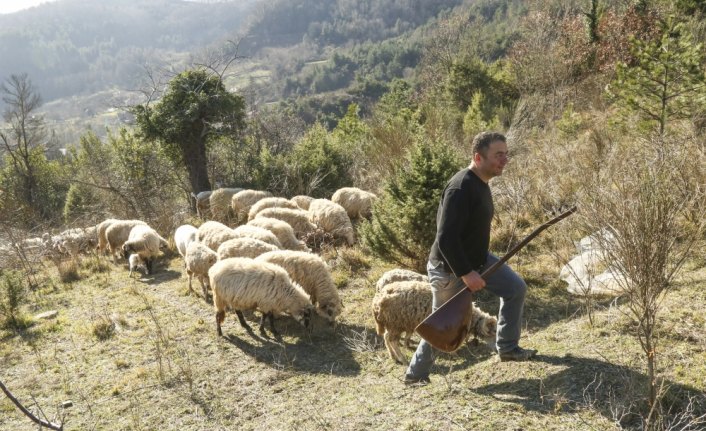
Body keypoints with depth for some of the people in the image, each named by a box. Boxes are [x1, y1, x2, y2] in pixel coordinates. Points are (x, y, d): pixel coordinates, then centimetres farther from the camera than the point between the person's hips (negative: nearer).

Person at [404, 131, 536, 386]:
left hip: (476, 260, 9)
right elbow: (446, 238, -33)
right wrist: (466, 273, -30)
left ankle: (507, 348, 26)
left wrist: (474, 265, 19)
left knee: (516, 288, 11)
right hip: (449, 269, -9)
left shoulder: (480, 183, 4)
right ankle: (414, 376, 24)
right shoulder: (460, 188, -28)